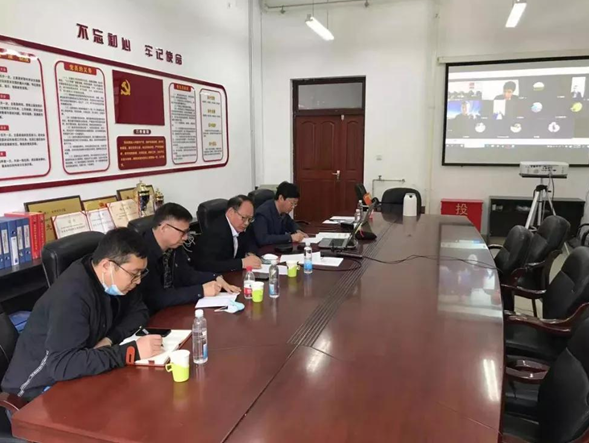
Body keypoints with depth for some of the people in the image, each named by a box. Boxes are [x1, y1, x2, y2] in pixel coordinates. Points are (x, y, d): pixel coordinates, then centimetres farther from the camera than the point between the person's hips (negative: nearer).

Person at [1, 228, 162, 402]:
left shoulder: (116, 279, -8)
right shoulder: (72, 295, -30)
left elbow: (138, 311, 2)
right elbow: (62, 364, -37)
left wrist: (110, 339, -17)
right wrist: (133, 351, -38)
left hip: (78, 372, 7)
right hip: (43, 384, -7)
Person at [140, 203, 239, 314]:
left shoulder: (174, 246, -2)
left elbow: (186, 274, 11)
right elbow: (156, 299, -29)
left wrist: (216, 279, -5)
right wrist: (201, 290, -25)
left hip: (175, 308, 7)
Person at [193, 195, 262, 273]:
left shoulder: (241, 226, -5)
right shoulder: (216, 232, -24)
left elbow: (251, 243, 11)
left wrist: (250, 254, -11)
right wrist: (242, 263, -32)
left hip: (231, 274, 7)